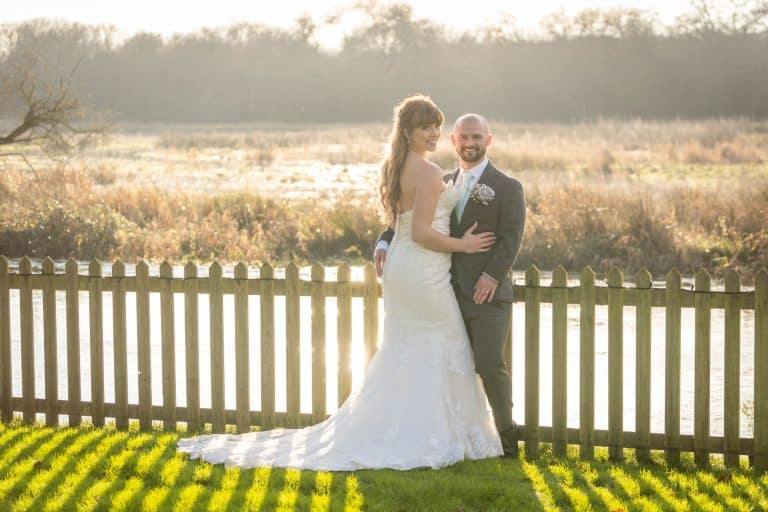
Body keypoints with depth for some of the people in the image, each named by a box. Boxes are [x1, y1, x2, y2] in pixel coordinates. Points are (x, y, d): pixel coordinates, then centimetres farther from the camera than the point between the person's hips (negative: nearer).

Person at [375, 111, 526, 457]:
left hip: (488, 294, -5)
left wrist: (492, 274, -22)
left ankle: (506, 432, 6)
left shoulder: (507, 188, 0)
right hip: (450, 294, 5)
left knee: (489, 364, -13)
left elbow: (511, 237, -9)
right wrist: (385, 242, -3)